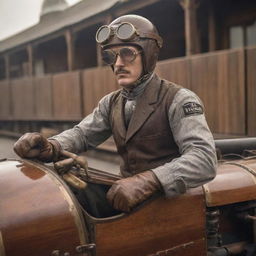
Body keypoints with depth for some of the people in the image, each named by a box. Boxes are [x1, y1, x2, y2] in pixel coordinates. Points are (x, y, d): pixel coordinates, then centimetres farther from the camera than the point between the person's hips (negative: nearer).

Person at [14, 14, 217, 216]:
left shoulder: (178, 100, -12)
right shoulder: (112, 103, 12)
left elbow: (205, 158, -24)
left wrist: (147, 181, -38)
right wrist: (49, 148, -13)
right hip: (127, 197, 6)